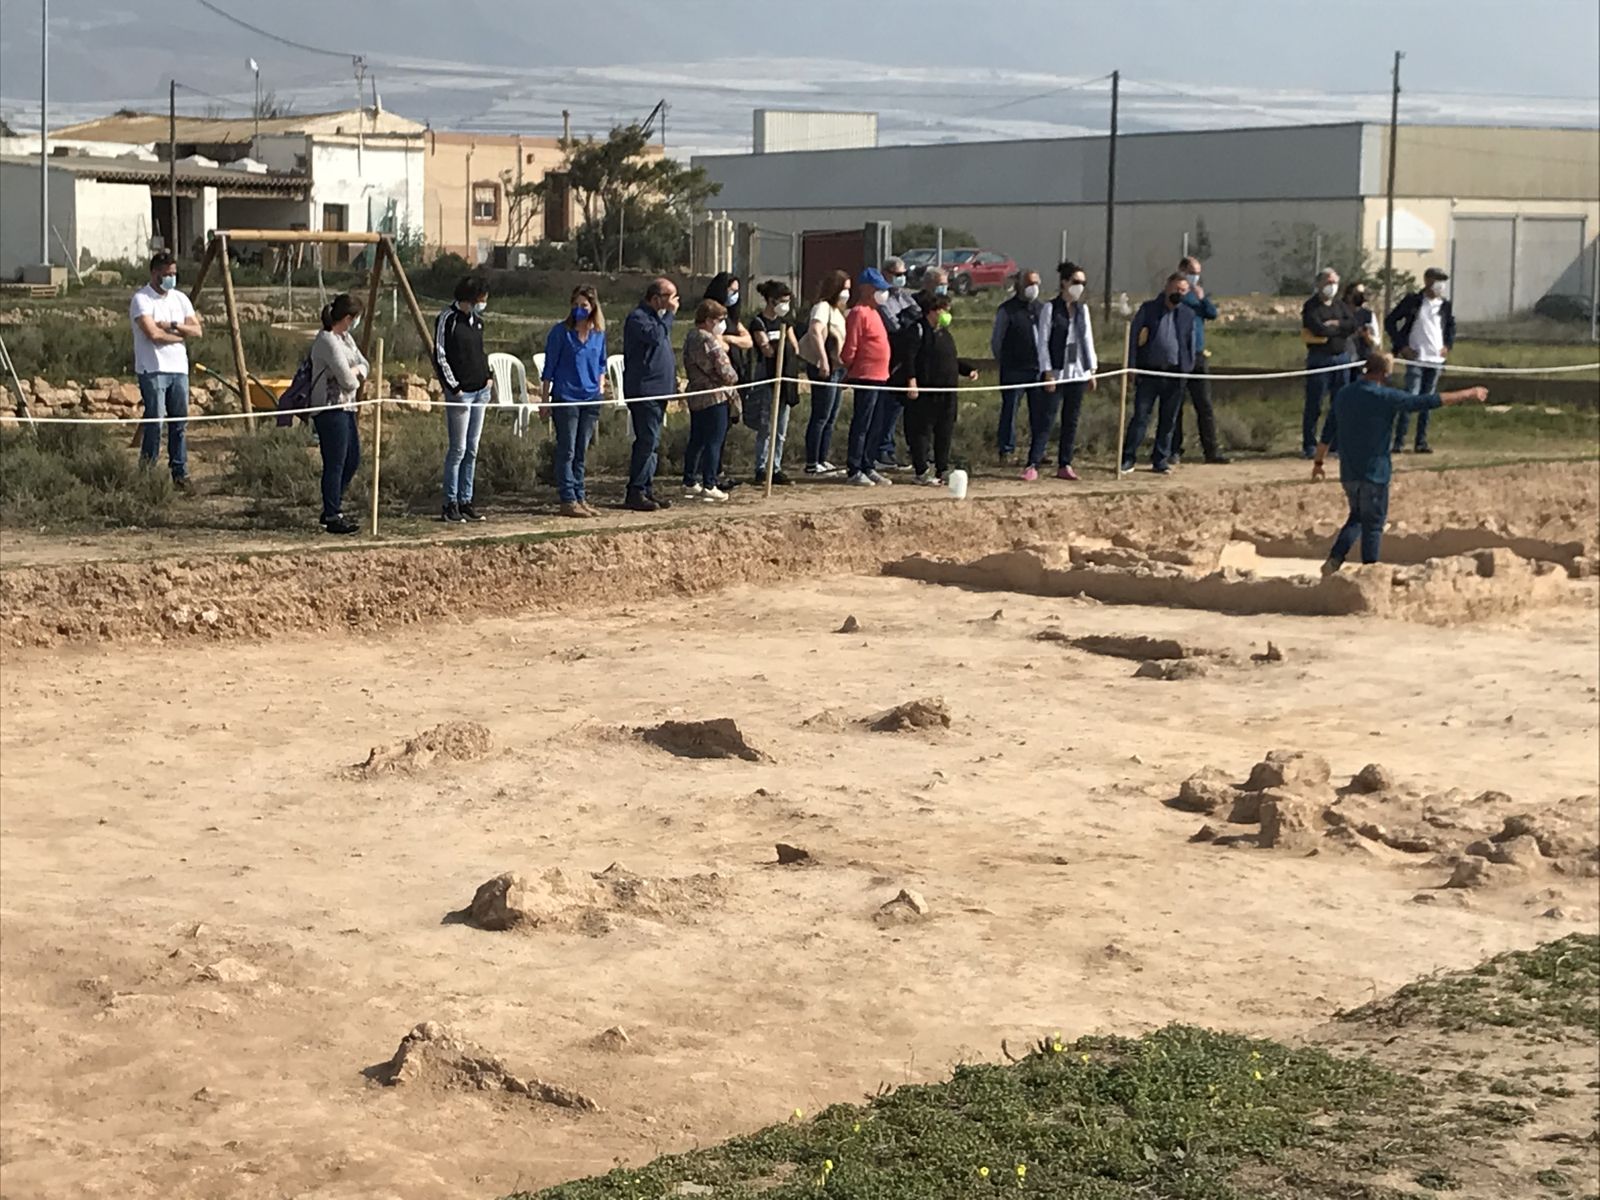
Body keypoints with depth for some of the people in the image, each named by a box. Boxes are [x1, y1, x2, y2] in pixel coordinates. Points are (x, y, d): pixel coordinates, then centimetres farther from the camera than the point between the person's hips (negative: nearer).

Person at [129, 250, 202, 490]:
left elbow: (197, 331, 6)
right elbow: (153, 334, -17)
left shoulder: (180, 299, 14)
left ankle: (180, 472, 10)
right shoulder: (141, 299, -6)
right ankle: (147, 471, -3)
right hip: (152, 369, -6)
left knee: (180, 422, 5)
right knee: (155, 420, -9)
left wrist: (172, 325, -10)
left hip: (179, 369, 6)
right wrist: (182, 333, -3)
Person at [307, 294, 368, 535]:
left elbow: (364, 366, 16)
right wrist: (355, 378, 2)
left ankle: (333, 510, 26)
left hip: (345, 407, 10)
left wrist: (356, 371, -7)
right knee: (334, 464, -5)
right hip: (330, 410, -10)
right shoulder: (328, 341, -19)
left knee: (352, 459, 16)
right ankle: (332, 517, 3)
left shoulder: (345, 338, 13)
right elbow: (348, 381, -21)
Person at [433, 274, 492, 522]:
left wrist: (487, 377, 10)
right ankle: (450, 505, -3)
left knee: (472, 450, 8)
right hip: (460, 392, -8)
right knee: (458, 449, -7)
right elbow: (440, 358, -10)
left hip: (480, 391, 8)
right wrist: (454, 388, -12)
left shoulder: (477, 321, 14)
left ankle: (465, 501, 12)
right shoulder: (448, 319, -9)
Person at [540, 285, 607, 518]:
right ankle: (568, 501, -2)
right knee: (566, 451, -3)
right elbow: (549, 368, -2)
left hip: (591, 399, 4)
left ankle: (580, 498, 14)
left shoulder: (599, 334, 8)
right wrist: (544, 399, -3)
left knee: (581, 453, 9)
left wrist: (600, 390, 12)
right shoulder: (561, 332, -5)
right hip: (565, 398, -4)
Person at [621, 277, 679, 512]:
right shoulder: (637, 317, -10)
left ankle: (647, 489, 15)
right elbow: (655, 336, -28)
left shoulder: (657, 317, 20)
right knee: (647, 441, -12)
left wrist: (674, 384, 21)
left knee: (651, 443, 11)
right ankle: (635, 493, -10)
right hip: (643, 390, -10)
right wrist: (669, 314, -16)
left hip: (658, 390, 10)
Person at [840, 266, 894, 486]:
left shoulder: (873, 312, 18)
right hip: (865, 377, -9)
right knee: (861, 425, -7)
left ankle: (868, 467, 20)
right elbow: (850, 347, -15)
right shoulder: (859, 313, -13)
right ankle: (854, 471, -5)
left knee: (872, 427, 13)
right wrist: (849, 369, -8)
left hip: (878, 377, 9)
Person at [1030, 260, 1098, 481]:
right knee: (1045, 421, -8)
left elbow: (1088, 340, 14)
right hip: (1057, 372, -5)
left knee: (1071, 421, 6)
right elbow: (1043, 342, -6)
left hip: (1078, 373, 5)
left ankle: (1064, 465, 10)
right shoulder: (1050, 308, -3)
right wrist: (1047, 373, -12)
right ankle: (1033, 465, -9)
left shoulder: (1082, 309, 12)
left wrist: (1092, 370, 9)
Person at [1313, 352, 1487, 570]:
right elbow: (1428, 401, -12)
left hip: (1348, 473, 6)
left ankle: (1334, 559, 4)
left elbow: (1327, 433, 9)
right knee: (1373, 524, 5)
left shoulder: (1343, 394, 3)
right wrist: (1470, 394, -4)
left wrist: (1319, 462, 22)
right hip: (1375, 473, -6)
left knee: (1357, 517, 21)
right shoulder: (1386, 397, -14)